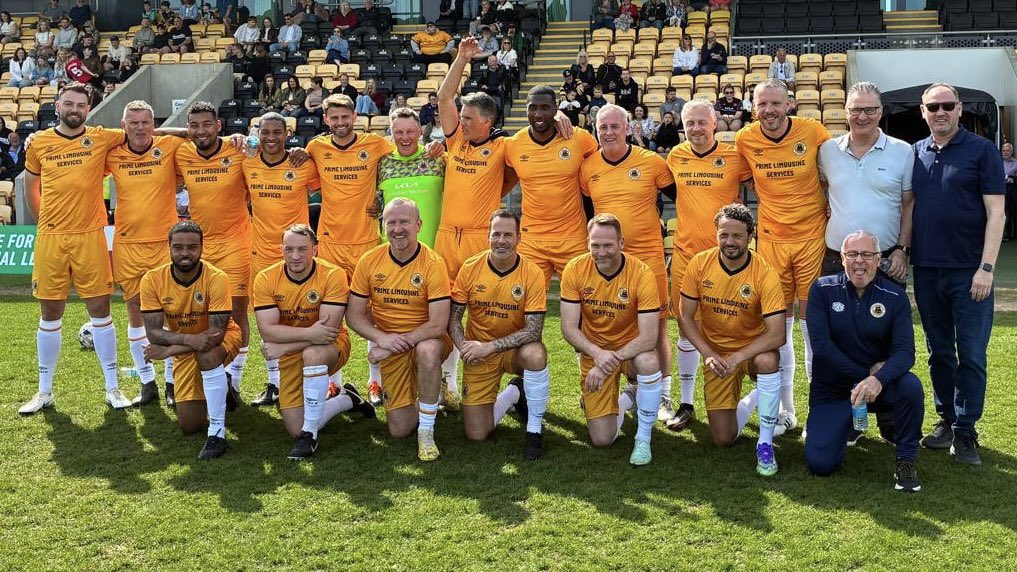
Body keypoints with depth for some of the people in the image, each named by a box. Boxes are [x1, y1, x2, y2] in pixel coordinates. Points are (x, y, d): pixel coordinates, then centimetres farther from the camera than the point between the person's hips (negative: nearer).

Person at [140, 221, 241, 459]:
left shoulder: (216, 278, -25)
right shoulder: (153, 280, -16)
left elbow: (216, 333, -28)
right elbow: (153, 332, -20)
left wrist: (168, 350, -29)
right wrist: (190, 339, -37)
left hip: (222, 340, -3)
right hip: (184, 349, 4)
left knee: (207, 353, -41)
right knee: (189, 426, 1)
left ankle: (217, 434, -29)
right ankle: (222, 388, 34)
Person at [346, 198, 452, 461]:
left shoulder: (432, 263, -17)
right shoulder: (369, 261, -7)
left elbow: (438, 324, -21)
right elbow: (354, 316, -3)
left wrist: (399, 342, -22)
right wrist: (382, 338, -20)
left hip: (426, 340, -3)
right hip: (390, 347, 3)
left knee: (428, 350, -41)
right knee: (399, 430, -4)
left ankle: (427, 433, -22)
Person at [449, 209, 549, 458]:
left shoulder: (532, 273, -15)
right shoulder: (470, 268, -9)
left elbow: (533, 330, -20)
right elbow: (453, 317, -2)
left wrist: (489, 346, -26)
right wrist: (464, 346, -20)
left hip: (515, 350, -2)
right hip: (479, 355, 2)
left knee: (535, 354, -39)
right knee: (477, 434, -5)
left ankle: (535, 428, -15)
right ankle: (514, 393, 28)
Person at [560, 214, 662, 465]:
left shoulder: (642, 274, -22)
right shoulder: (575, 270, -15)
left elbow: (648, 337, -25)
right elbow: (569, 328, -14)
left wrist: (612, 361, -32)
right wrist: (598, 354, -31)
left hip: (631, 348, -1)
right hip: (593, 352, 1)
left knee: (648, 362, -39)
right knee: (602, 440, -7)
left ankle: (643, 438, -15)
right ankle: (626, 399, 29)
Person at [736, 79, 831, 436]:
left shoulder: (813, 132, -9)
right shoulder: (745, 139, -4)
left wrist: (831, 209, 1)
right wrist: (769, 201, 7)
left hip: (812, 236, -2)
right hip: (771, 239, 2)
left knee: (812, 322, 1)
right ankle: (785, 410, 20)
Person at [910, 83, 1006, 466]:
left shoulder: (981, 150, -3)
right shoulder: (914, 153, 9)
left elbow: (995, 212, -7)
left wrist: (986, 268, -14)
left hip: (968, 271, -4)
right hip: (927, 270, 4)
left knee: (971, 354, 0)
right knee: (939, 352, 12)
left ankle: (965, 430, 9)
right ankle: (946, 419, 24)